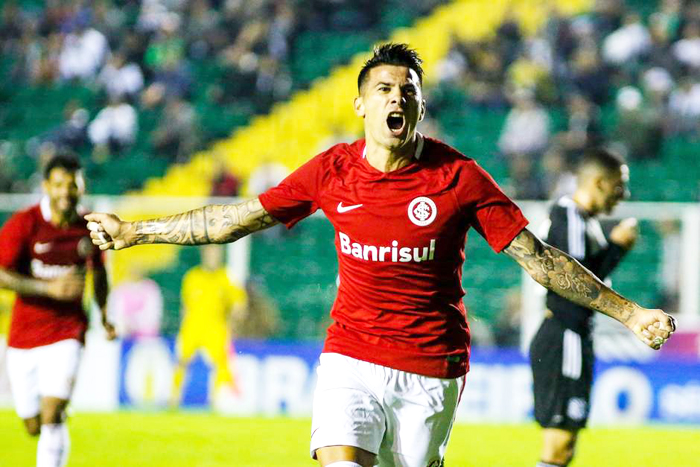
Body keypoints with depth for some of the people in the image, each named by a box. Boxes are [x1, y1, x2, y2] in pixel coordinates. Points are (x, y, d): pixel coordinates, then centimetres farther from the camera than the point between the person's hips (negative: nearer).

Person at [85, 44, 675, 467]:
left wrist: (630, 313, -5)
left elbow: (537, 256, -2)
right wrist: (134, 231, 16)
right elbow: (236, 219, 12)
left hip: (432, 369, -1)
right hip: (351, 358, 1)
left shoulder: (459, 176, -5)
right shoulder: (333, 171, 1)